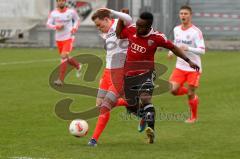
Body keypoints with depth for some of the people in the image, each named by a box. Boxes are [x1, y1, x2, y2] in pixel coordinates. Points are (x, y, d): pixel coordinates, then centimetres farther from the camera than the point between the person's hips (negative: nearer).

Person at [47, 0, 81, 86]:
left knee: (64, 56, -20)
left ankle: (61, 79, -18)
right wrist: (56, 27, -23)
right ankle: (78, 66, 46)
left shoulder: (71, 12, -5)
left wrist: (75, 28, -6)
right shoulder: (53, 13, -4)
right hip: (59, 39, 4)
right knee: (66, 58, 15)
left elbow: (77, 19, 11)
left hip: (69, 38, -4)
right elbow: (48, 24, -4)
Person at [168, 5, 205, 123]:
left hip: (193, 68, -5)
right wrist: (172, 52, 4)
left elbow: (202, 50, -18)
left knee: (190, 95, -1)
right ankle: (190, 92, 22)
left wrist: (188, 48, -33)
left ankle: (194, 117, 22)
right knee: (174, 90, -10)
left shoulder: (196, 32, -13)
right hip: (180, 66, 5)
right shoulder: (176, 30, 6)